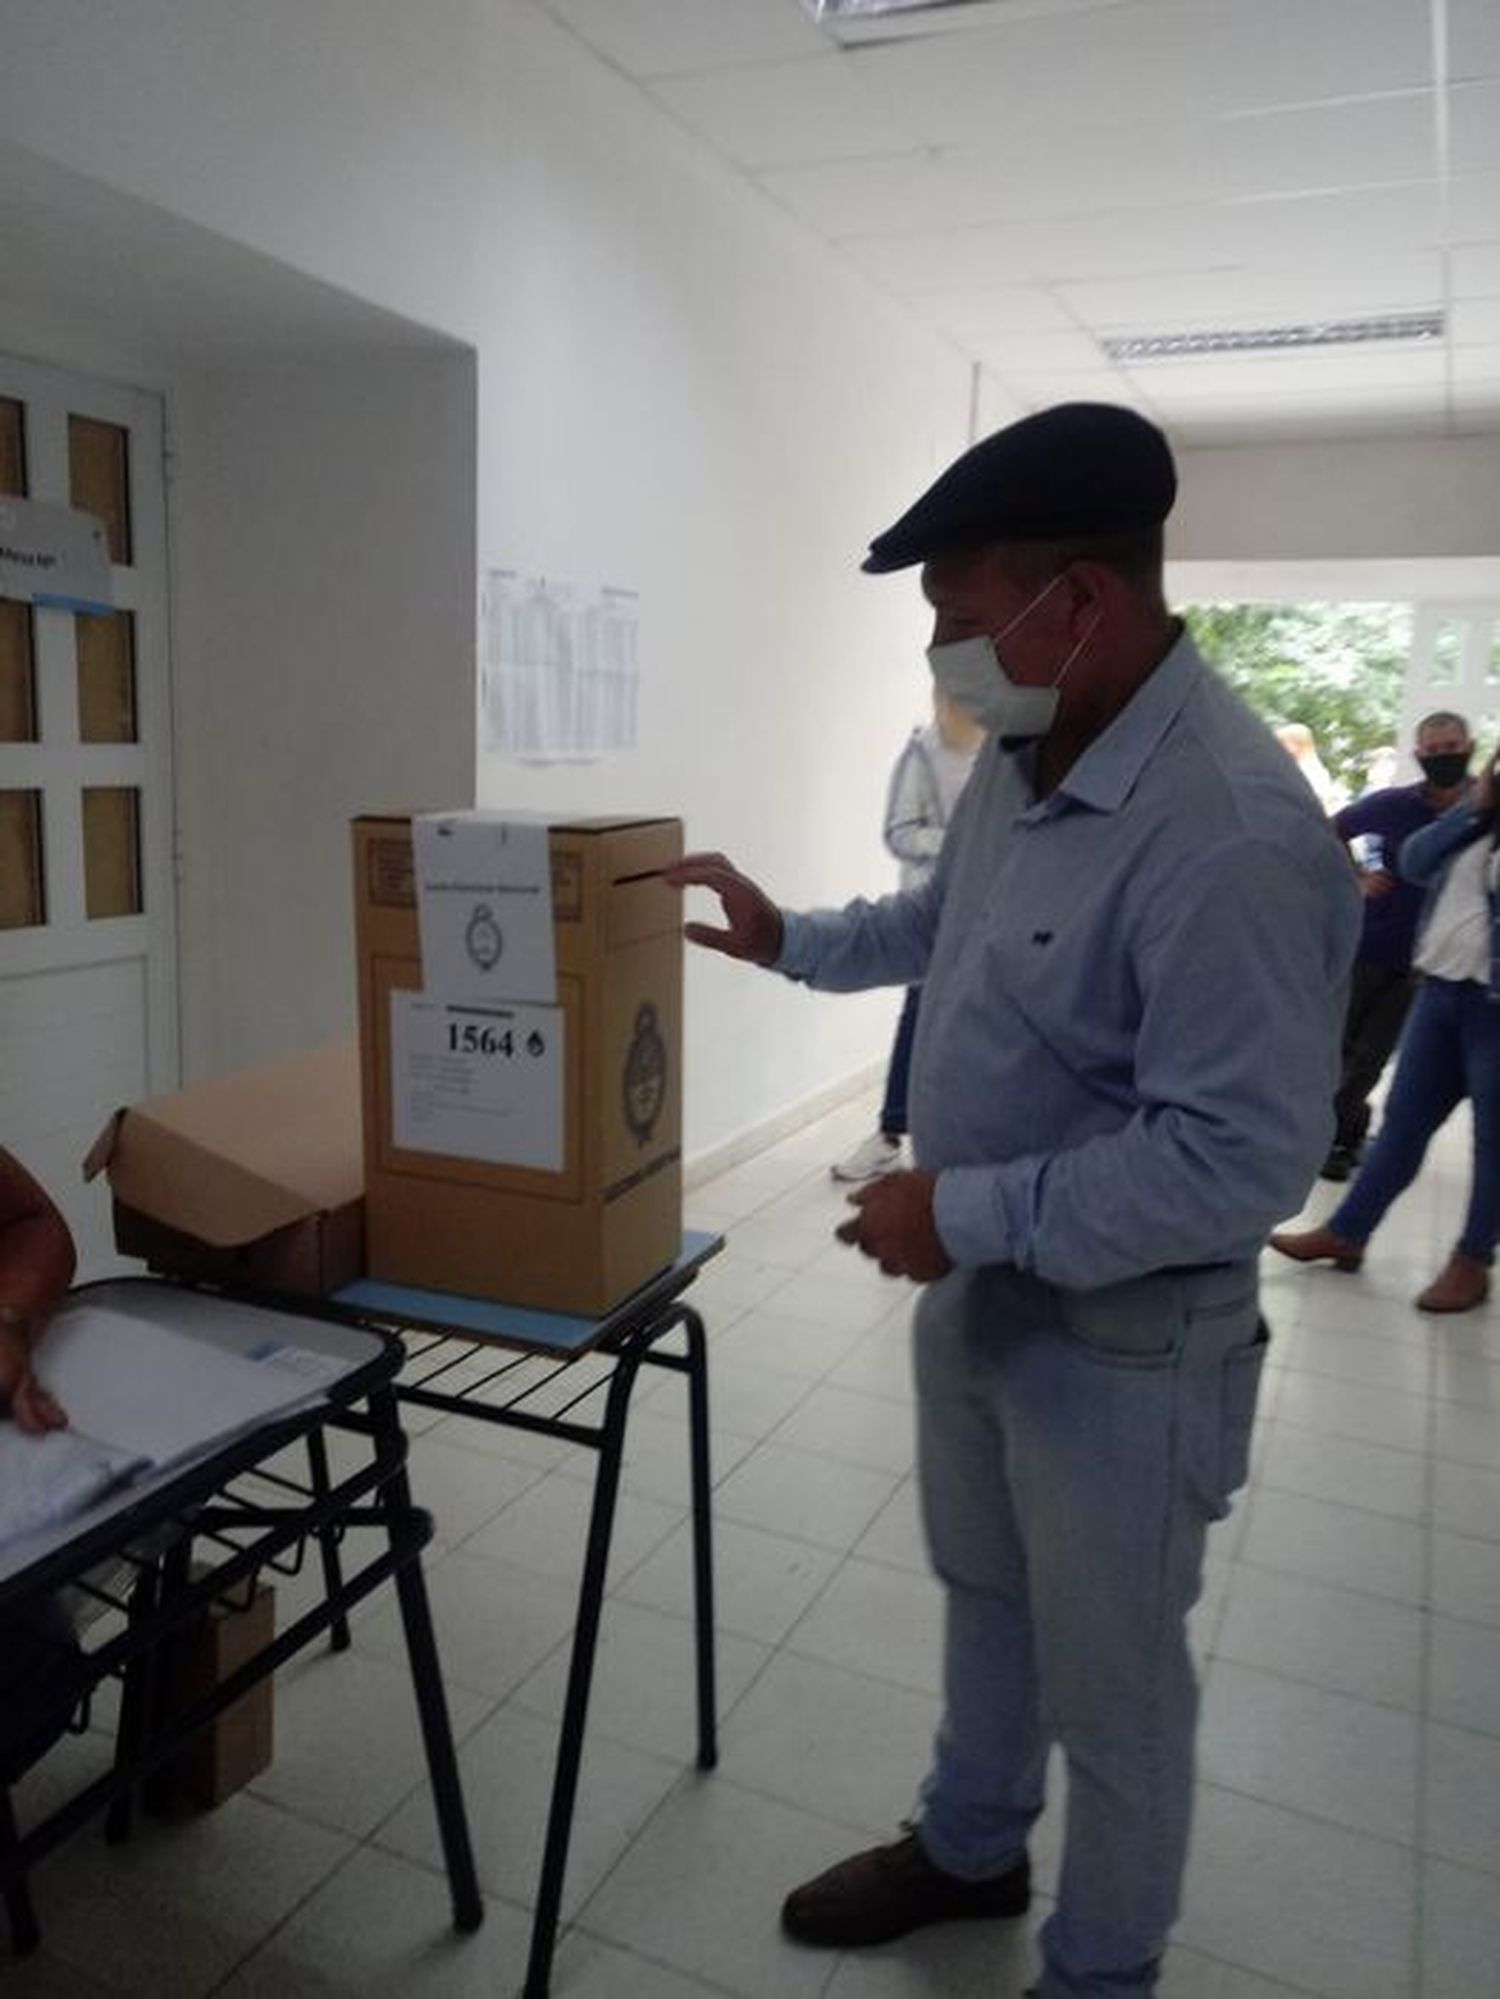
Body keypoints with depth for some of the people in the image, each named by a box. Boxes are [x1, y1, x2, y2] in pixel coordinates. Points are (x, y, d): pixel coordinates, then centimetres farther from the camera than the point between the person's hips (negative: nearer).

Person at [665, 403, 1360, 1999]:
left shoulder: (1231, 833, -31)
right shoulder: (1018, 761, 0)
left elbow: (1242, 1160, -31)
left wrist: (968, 1209, -25)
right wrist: (789, 941, 8)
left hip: (1123, 1344, -8)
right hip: (976, 1289, 9)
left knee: (1108, 1683, 15)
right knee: (986, 1600, 28)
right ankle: (968, 1850, 54)